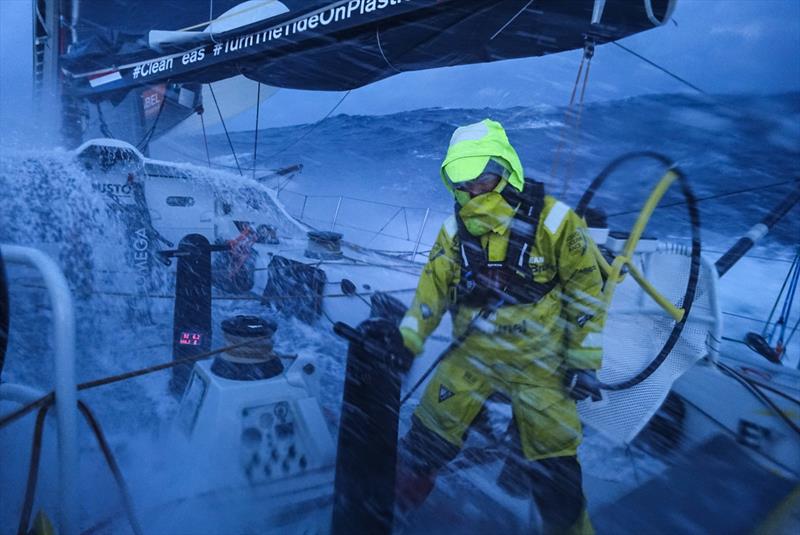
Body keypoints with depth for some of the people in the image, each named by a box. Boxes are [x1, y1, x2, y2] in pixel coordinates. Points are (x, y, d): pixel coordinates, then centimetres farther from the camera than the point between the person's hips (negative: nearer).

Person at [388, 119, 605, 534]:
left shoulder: (553, 221, -12)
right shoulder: (456, 230, -1)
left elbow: (586, 292, -7)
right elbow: (434, 285, 5)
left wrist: (584, 361, -6)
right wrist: (407, 338, -5)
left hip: (538, 361, -3)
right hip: (472, 354, 3)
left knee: (553, 468, 3)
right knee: (429, 433, 6)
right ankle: (396, 501, 29)